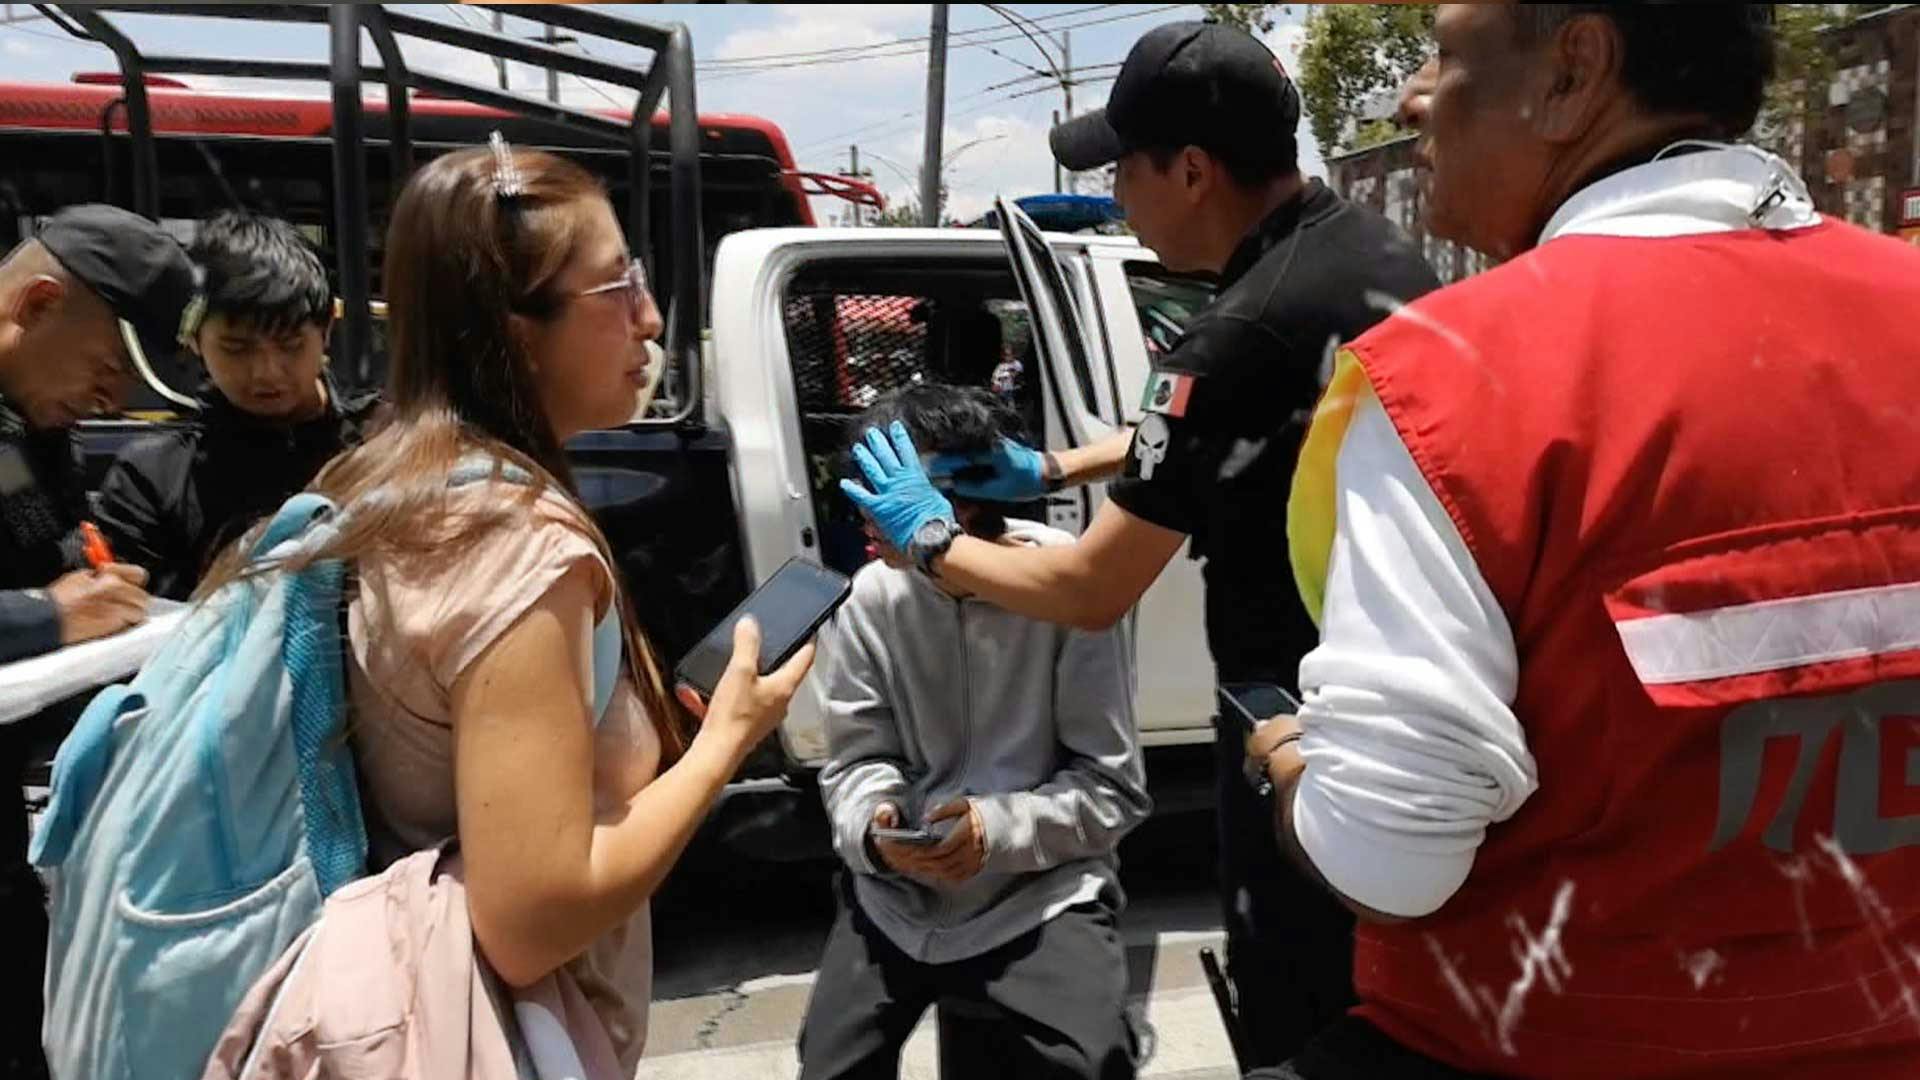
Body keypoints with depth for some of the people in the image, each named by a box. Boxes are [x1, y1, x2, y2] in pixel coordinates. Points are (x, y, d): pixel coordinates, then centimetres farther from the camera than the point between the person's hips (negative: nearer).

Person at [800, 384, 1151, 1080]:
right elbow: (853, 763, 3)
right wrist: (872, 829, -19)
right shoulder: (870, 598, -4)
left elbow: (1113, 787, -7)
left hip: (1043, 888, -3)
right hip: (896, 891, 3)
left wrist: (1001, 828, -21)